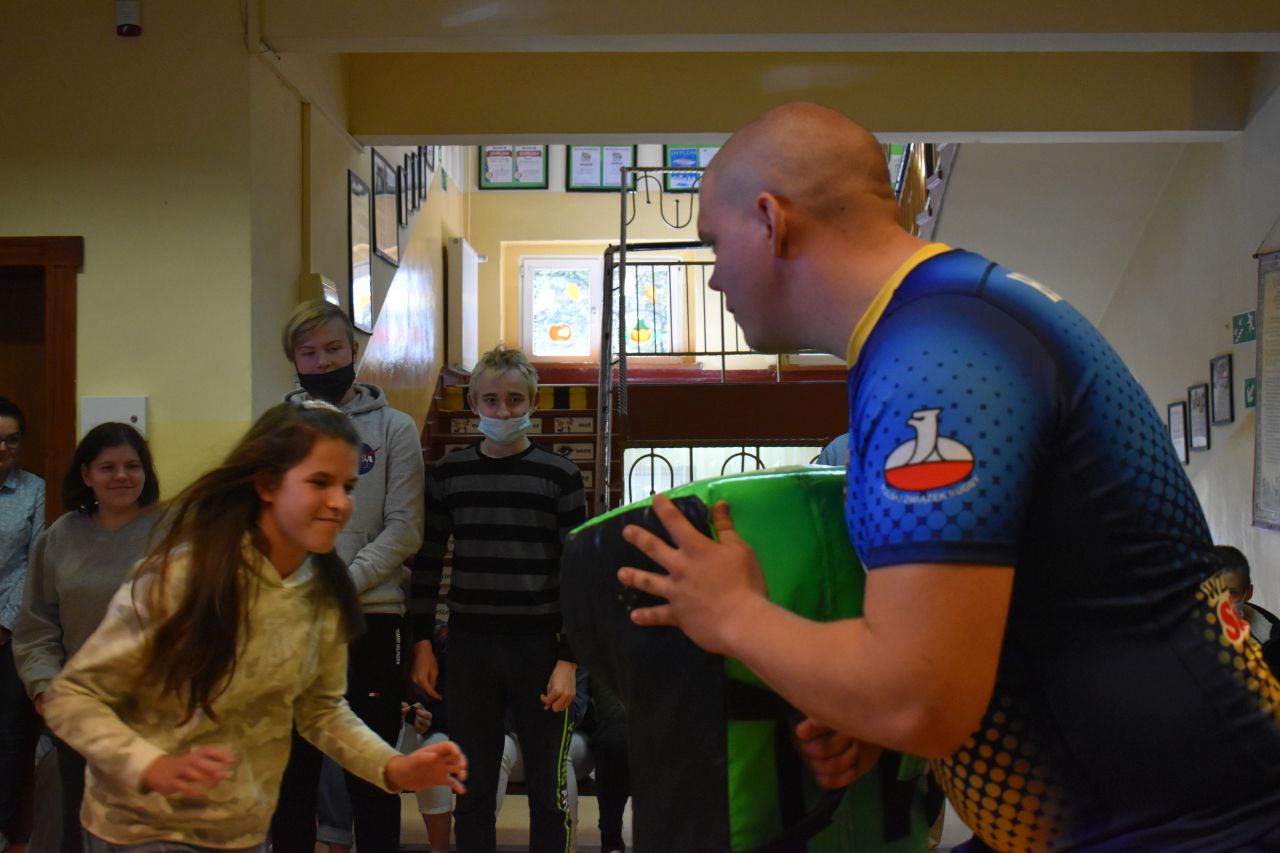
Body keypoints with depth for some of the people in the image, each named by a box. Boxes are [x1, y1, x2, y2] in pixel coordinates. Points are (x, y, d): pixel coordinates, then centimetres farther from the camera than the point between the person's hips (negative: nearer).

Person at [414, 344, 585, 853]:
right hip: (469, 648, 2)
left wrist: (568, 659, -7)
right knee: (472, 791, 8)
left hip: (539, 648, -2)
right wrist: (422, 644, 5)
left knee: (547, 789, 4)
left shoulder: (559, 476, -1)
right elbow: (427, 563, 11)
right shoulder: (448, 474, 6)